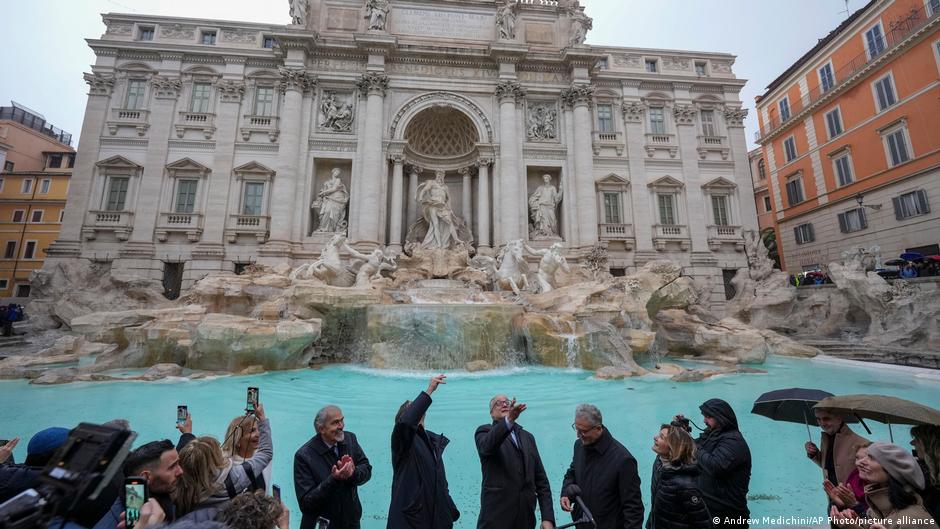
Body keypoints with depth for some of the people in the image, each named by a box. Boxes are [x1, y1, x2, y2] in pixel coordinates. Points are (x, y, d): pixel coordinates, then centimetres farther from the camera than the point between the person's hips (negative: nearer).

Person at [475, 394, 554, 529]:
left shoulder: (528, 437, 12)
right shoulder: (484, 431, -3)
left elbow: (541, 480, 9)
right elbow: (486, 446, -28)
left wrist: (548, 517, -1)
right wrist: (509, 420, -43)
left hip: (526, 518, 5)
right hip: (496, 517, -4)